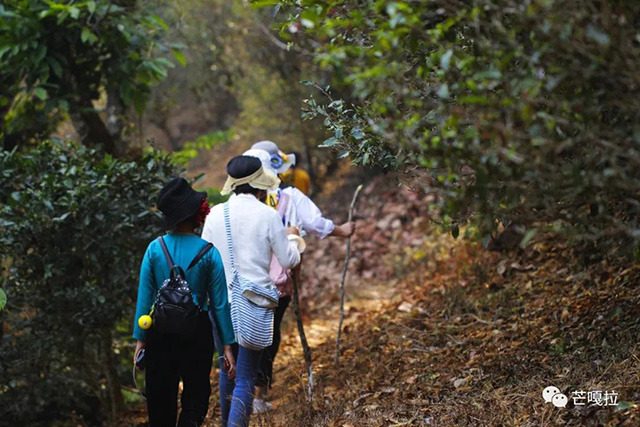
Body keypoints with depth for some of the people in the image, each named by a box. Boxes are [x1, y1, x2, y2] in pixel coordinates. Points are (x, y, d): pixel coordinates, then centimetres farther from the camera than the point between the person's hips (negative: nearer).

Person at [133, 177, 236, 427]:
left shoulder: (155, 249, -5)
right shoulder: (209, 252, -8)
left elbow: (144, 297, -2)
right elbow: (220, 302, -5)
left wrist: (140, 339, 5)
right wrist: (227, 345, 0)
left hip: (160, 332, 2)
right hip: (197, 332, -2)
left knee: (160, 398, 14)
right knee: (196, 397, 9)